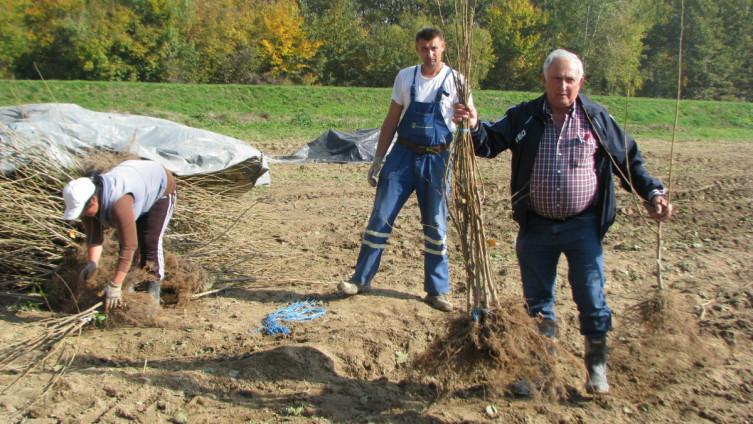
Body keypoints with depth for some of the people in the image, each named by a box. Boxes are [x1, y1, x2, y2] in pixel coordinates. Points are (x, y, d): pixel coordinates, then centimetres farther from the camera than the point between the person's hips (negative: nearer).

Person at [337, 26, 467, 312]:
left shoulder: (455, 81, -2)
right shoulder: (405, 77, 5)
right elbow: (391, 121, 10)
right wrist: (378, 159, 6)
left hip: (436, 159, -2)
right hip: (403, 155, 2)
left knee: (436, 225, 4)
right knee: (380, 216, 0)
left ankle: (437, 291, 16)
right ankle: (362, 279, 13)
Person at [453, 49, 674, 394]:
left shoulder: (597, 119, -2)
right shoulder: (523, 117, 0)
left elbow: (628, 160, 6)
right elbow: (491, 143, -5)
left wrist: (652, 193, -4)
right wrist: (474, 126, -26)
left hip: (583, 226, -1)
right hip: (536, 226, 2)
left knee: (591, 299, 4)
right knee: (536, 301, 11)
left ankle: (597, 367, 25)